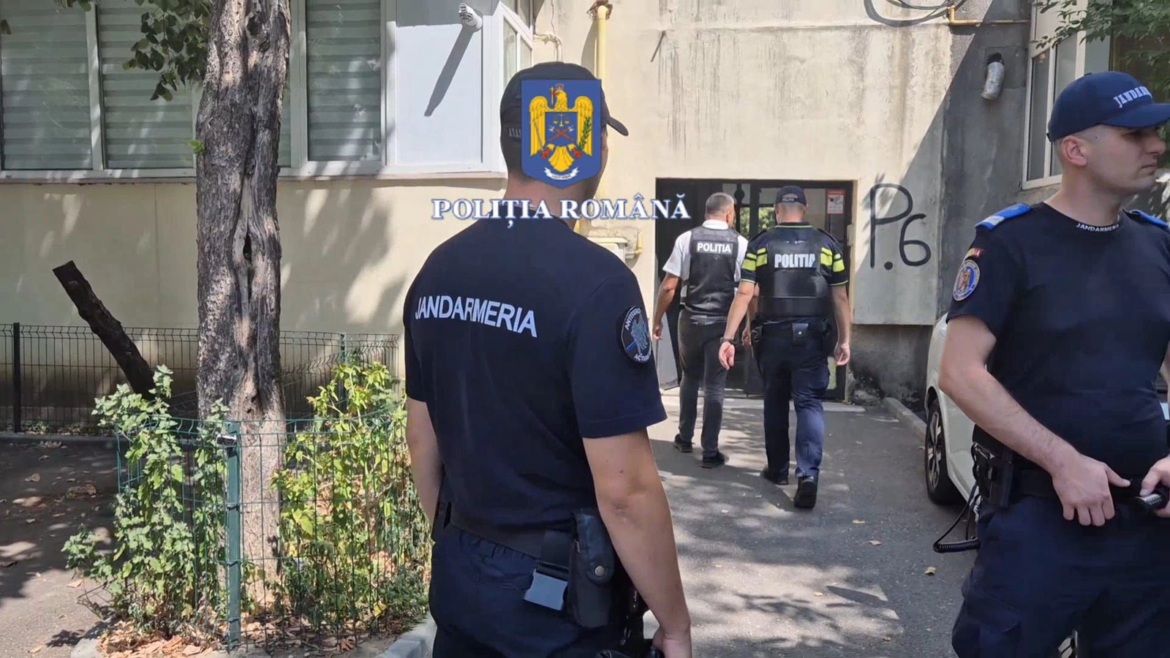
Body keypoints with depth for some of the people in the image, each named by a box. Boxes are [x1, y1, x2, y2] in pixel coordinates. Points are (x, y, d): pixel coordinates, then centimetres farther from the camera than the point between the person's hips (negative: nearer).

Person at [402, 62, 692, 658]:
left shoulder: (437, 271, -1)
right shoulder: (595, 281, -22)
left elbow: (422, 441, 7)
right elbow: (624, 490, -22)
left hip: (458, 580, 6)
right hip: (559, 596, -5)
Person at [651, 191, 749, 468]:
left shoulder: (687, 239, -4)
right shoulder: (740, 243, -3)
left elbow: (669, 286, -6)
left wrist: (657, 319, 4)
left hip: (690, 319, 1)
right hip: (722, 322, -1)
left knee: (690, 379, 20)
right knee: (715, 386, 6)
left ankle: (684, 438, 30)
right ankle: (710, 451, 9)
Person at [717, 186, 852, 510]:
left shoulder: (760, 244, -1)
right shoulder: (827, 244, 2)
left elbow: (744, 294, -6)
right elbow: (840, 297, 2)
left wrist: (728, 337, -5)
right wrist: (844, 339, 8)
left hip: (773, 336, 1)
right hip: (812, 336, 0)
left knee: (775, 402, 16)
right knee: (809, 403, 2)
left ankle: (777, 469, 27)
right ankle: (808, 474, -14)